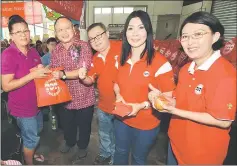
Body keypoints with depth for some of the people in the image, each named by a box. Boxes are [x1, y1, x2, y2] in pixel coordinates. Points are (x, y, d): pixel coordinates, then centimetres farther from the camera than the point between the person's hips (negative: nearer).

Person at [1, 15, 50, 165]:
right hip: (22, 106, -7)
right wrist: (32, 75, -28)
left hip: (36, 102, 8)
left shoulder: (33, 52, 3)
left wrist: (44, 71, -5)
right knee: (31, 138, 10)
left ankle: (31, 153, 53)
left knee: (37, 131, 26)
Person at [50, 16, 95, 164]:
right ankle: (70, 142, 58)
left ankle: (82, 148, 46)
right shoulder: (56, 50, 1)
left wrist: (63, 74, -32)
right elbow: (53, 71, 8)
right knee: (67, 124, 26)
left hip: (84, 97, -4)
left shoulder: (84, 46, -16)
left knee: (84, 125, 17)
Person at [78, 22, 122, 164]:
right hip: (104, 106, 6)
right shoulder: (95, 58, 1)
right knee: (105, 136, 28)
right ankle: (105, 155, 55)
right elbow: (91, 80, 10)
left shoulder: (122, 48, -20)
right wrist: (84, 78, -12)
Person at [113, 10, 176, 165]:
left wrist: (141, 105, -26)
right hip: (121, 119, 5)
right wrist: (118, 96, -10)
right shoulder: (122, 59, -2)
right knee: (120, 152, 29)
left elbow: (168, 97, -16)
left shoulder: (160, 62, -20)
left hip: (146, 124, -4)